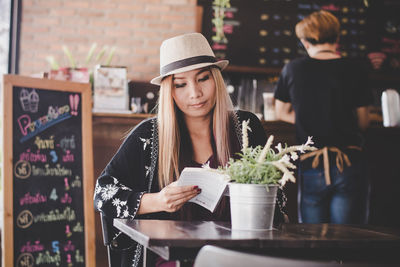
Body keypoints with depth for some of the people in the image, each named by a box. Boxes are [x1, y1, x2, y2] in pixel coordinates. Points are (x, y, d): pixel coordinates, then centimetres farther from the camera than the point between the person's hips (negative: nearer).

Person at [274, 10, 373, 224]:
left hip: (310, 167, 1)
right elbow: (363, 123, 6)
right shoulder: (353, 70, -1)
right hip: (348, 164, -1)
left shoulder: (292, 69, 1)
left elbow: (282, 113, 14)